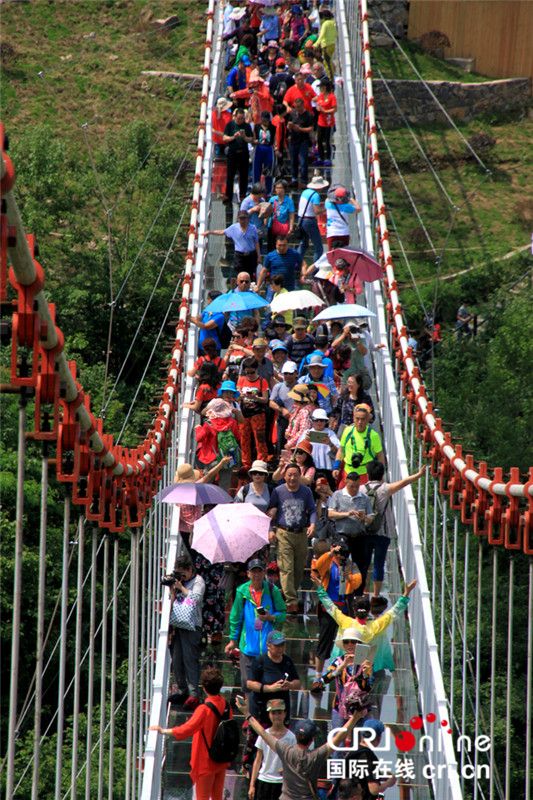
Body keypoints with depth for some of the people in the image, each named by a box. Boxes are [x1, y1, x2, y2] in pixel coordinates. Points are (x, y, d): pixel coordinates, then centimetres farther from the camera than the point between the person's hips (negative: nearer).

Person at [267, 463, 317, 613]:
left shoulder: (306, 491, 6)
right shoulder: (278, 491, 1)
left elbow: (312, 510, 8)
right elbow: (270, 509, 7)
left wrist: (312, 524, -11)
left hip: (301, 534, 3)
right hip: (284, 534, -3)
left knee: (299, 569, 7)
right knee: (286, 568, -11)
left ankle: (291, 594, 24)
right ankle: (291, 601, -16)